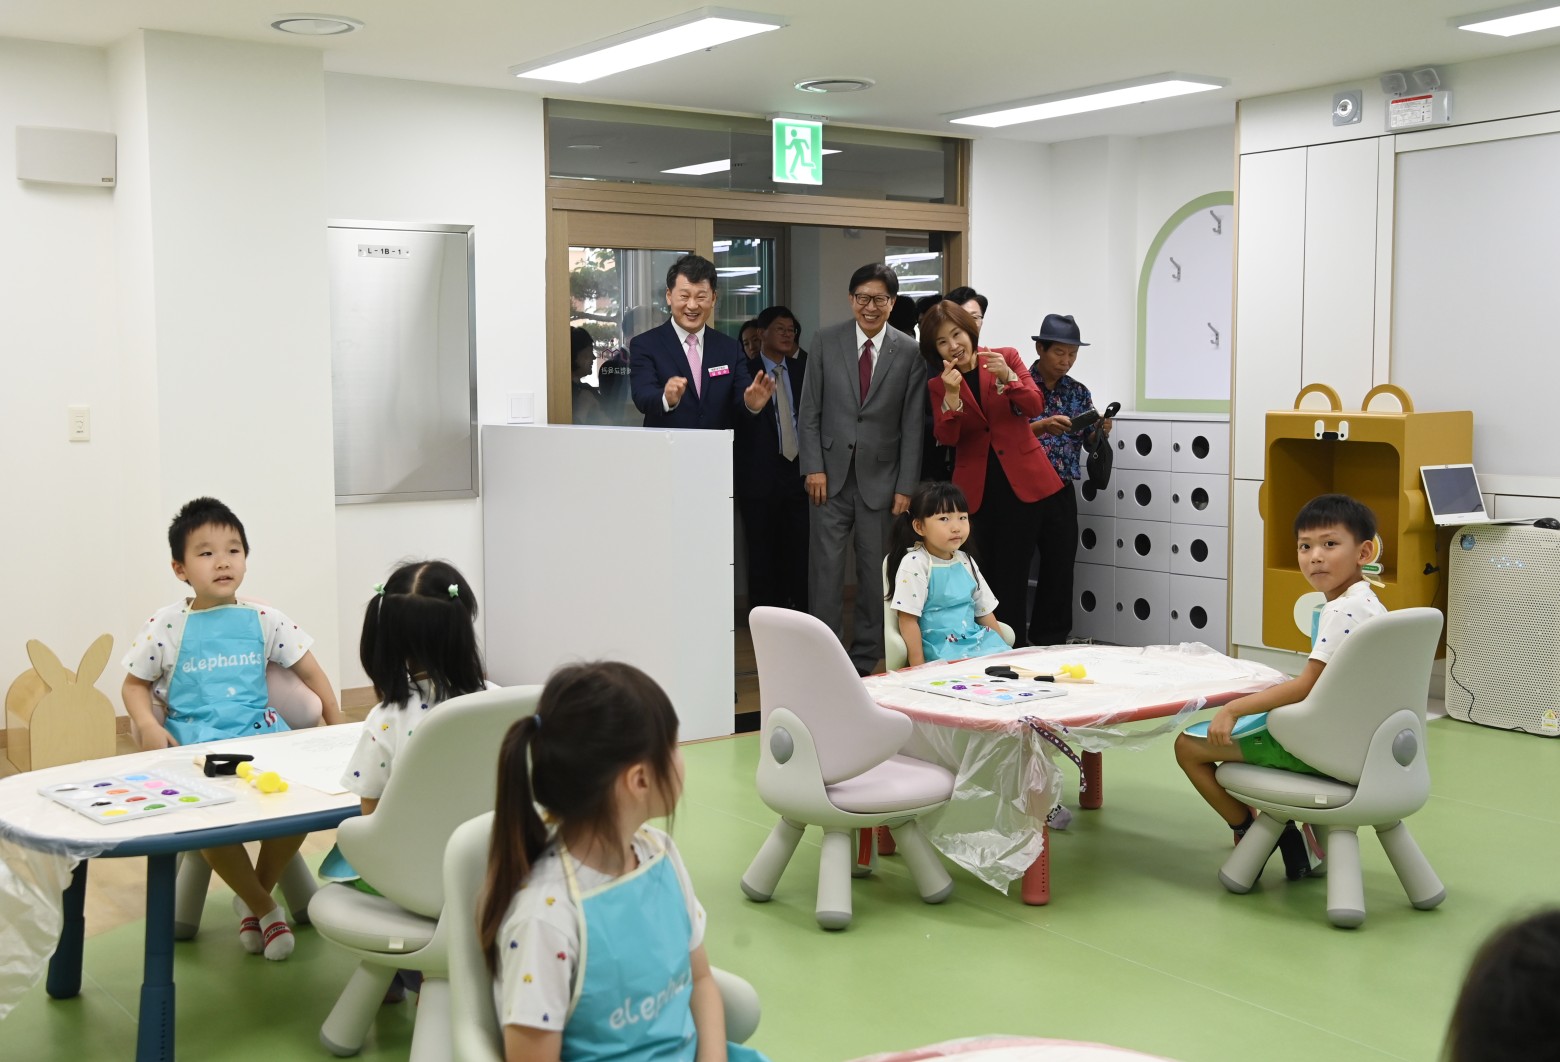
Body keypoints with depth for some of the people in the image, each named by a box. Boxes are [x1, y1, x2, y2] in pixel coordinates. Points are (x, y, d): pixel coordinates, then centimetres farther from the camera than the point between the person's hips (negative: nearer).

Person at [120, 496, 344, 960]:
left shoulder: (264, 620, 7)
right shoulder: (166, 626, 3)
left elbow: (311, 672, 12)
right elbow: (135, 683, 11)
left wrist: (337, 724, 2)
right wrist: (147, 726, -9)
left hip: (259, 731, 2)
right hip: (192, 742, -2)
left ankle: (255, 895, 3)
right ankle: (262, 906, -3)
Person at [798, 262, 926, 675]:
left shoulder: (909, 353, 0)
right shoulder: (826, 341, 3)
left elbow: (912, 426, 0)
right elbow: (809, 411, 4)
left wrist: (905, 487, -4)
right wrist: (814, 467, -5)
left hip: (880, 478, 0)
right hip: (832, 474, 0)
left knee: (875, 573, 4)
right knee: (825, 570, -1)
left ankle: (865, 662, 14)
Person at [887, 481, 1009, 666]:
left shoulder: (965, 562, 13)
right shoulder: (915, 564, -7)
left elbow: (984, 611, 19)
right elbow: (908, 620, -11)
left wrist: (1002, 647, 10)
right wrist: (918, 668, -16)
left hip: (978, 640, 7)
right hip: (940, 649, -7)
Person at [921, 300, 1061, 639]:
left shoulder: (1006, 357, 0)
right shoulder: (938, 384, 4)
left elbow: (1035, 407, -9)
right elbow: (946, 438, -7)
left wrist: (1007, 377, -25)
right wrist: (952, 394, -22)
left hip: (1021, 480, -1)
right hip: (978, 488, 2)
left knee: (1012, 572, -2)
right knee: (991, 570, 5)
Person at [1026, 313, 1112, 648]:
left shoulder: (1078, 393, 8)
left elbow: (1091, 444, 10)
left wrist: (1101, 431, -12)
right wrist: (1042, 426, -25)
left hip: (1061, 494, 4)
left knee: (1060, 568, 5)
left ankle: (1051, 641, 15)